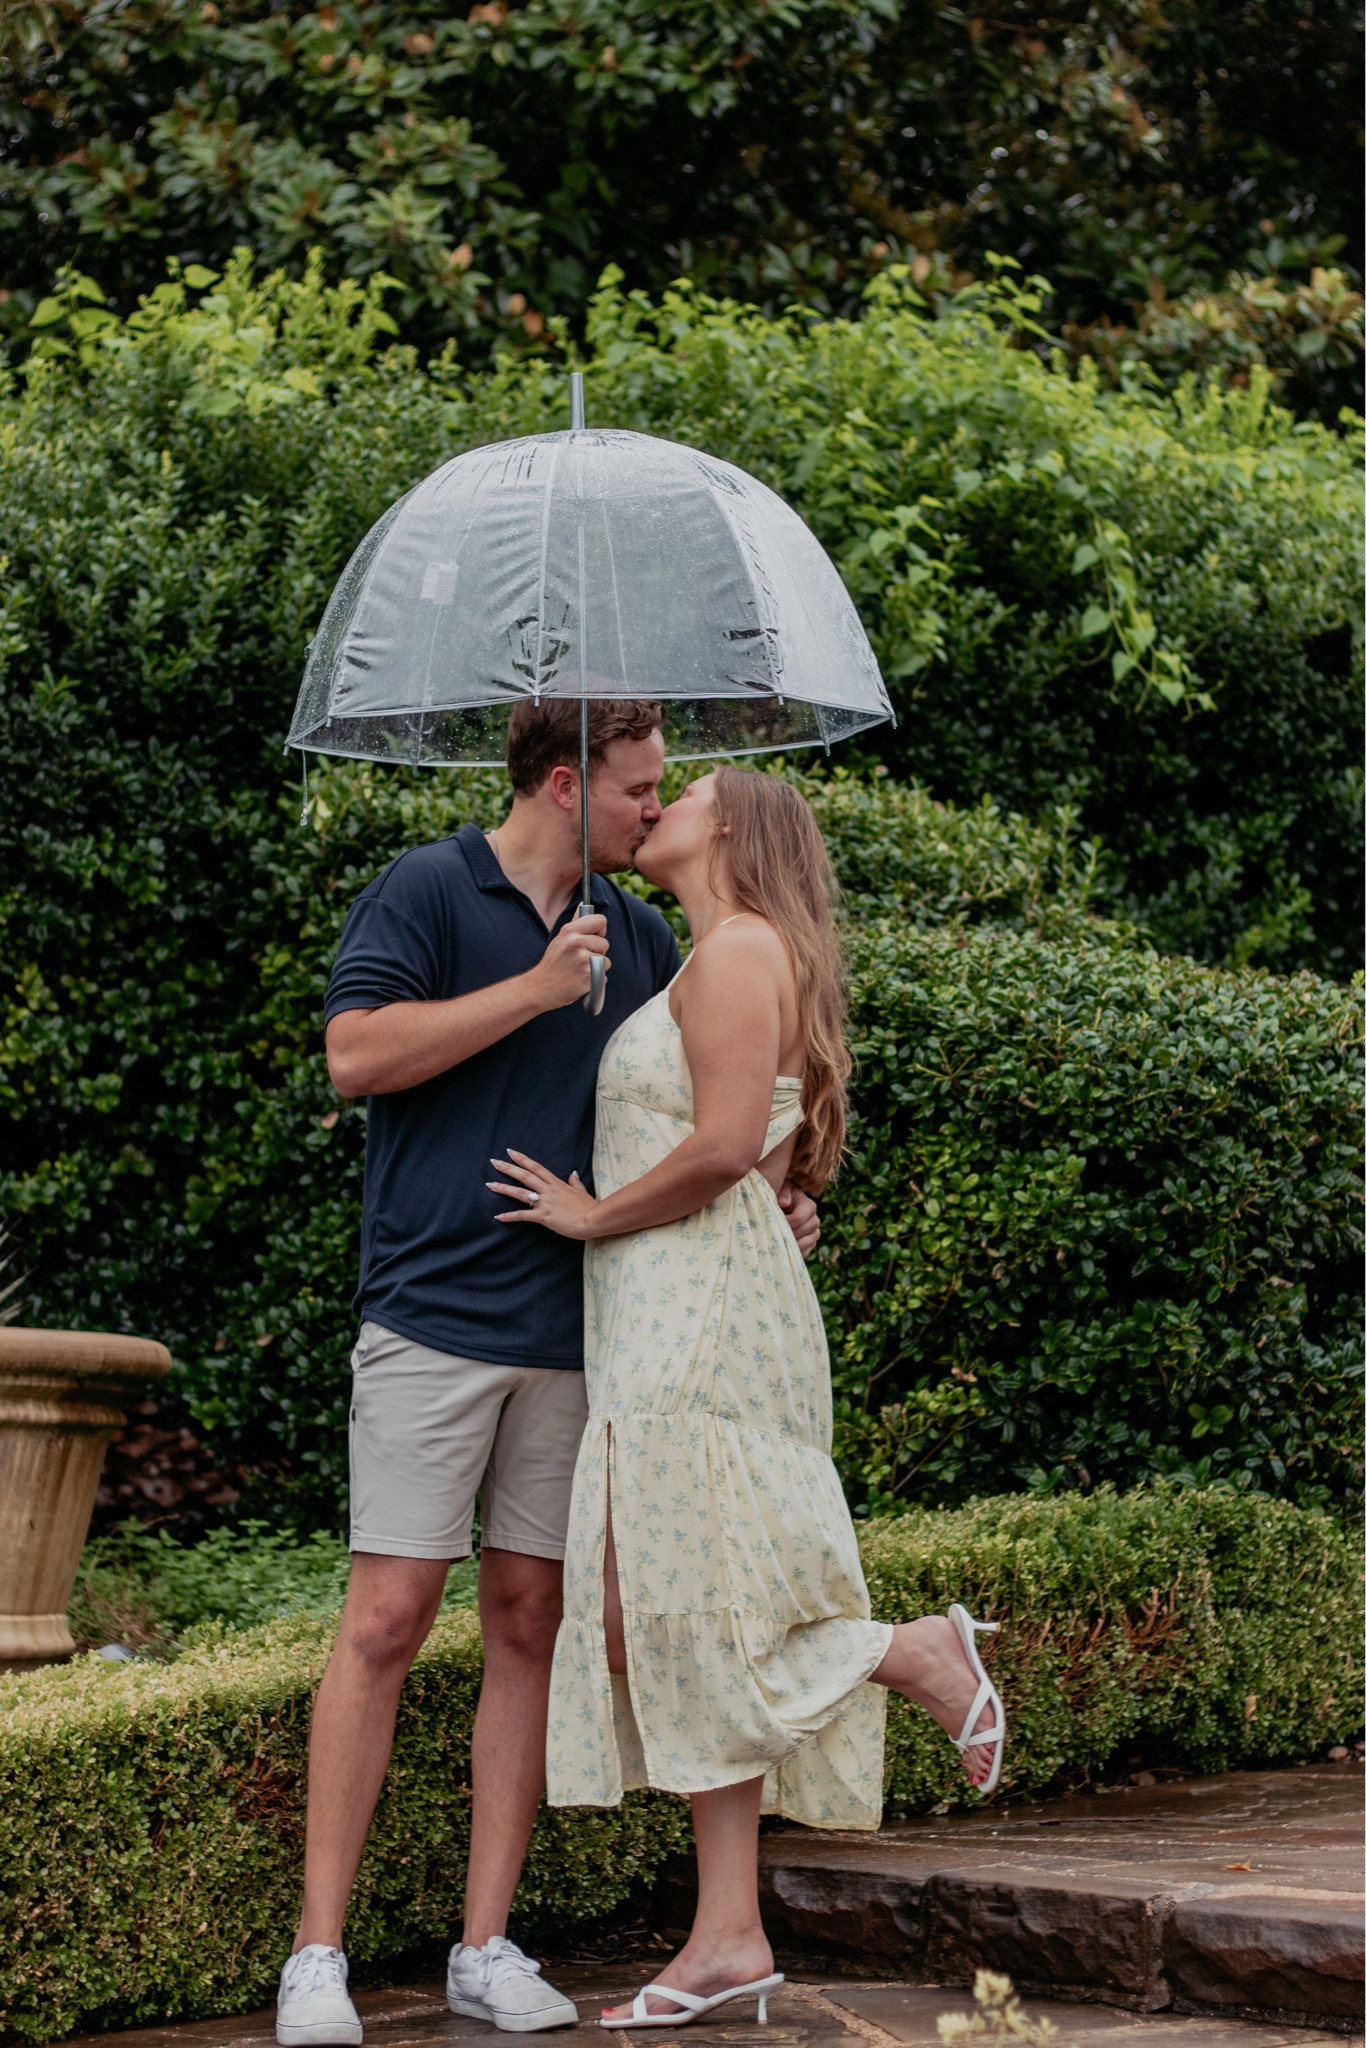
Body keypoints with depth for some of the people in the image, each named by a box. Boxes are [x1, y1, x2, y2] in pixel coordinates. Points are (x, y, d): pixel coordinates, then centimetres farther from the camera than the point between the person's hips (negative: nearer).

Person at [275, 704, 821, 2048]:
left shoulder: (636, 936, 16)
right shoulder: (426, 892, -1)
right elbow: (356, 1055, -14)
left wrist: (767, 1200, 8)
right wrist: (535, 989, -13)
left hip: (578, 1324, 6)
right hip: (437, 1315, -5)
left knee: (531, 1621, 5)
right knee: (389, 1619, -7)